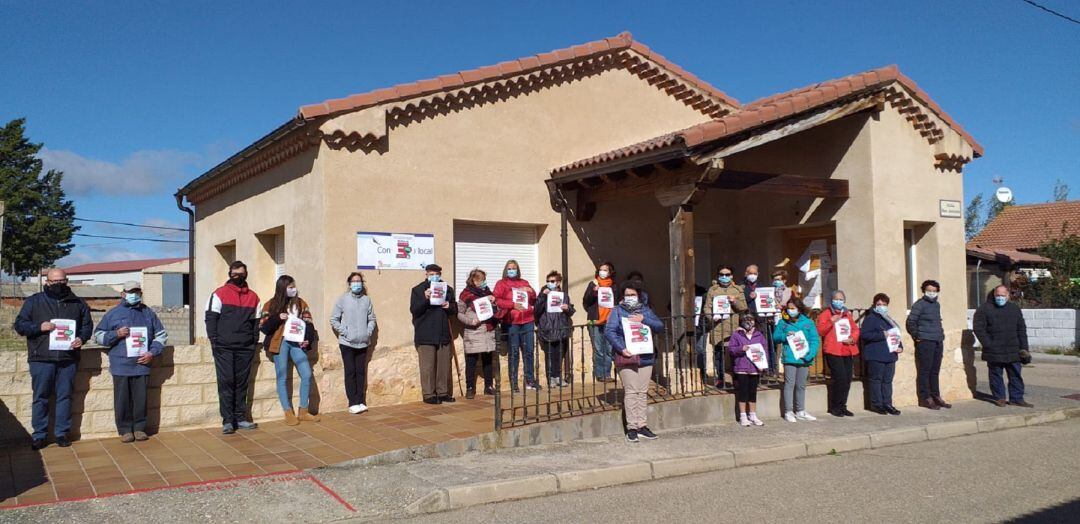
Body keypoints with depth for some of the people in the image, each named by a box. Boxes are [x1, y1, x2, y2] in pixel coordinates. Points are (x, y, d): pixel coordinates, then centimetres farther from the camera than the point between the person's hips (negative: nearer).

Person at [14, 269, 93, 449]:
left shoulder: (77, 303, 10)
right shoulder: (34, 301, 5)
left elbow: (87, 325, 16)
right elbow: (19, 324, 4)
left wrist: (82, 338, -4)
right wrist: (39, 327, -13)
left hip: (68, 358, 1)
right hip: (41, 359, -1)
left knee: (65, 396, 6)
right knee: (41, 398, 4)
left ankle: (62, 433, 15)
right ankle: (39, 435, 13)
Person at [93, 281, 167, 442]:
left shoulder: (148, 313, 12)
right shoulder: (113, 313, 6)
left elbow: (161, 335, 15)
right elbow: (98, 335, 8)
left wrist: (152, 352, 2)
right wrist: (116, 334, -10)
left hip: (142, 365, 1)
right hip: (121, 366, -1)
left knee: (141, 398, 2)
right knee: (122, 399, 2)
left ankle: (139, 427, 14)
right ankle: (125, 429, 12)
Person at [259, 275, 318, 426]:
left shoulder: (300, 303, 9)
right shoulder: (271, 305, 1)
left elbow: (308, 323, 8)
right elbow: (263, 327, -3)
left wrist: (308, 339, -8)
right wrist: (277, 318, -18)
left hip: (296, 342, 3)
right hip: (279, 343, -2)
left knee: (307, 375, -5)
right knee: (282, 378, 1)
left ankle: (303, 411, 6)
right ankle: (288, 413, 10)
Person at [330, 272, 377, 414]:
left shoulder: (366, 300, 5)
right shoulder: (343, 299, -1)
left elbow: (372, 319, 12)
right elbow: (334, 319, 0)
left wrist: (369, 332, -2)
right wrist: (344, 332, -7)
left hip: (363, 343, 3)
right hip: (347, 343, -3)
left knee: (361, 372, 6)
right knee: (350, 373, -2)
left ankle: (361, 401, 12)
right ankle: (353, 403, 1)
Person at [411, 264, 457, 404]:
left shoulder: (447, 289, 13)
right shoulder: (418, 290, 1)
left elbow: (455, 309, 18)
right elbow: (413, 310, -7)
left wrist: (449, 306, -5)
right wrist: (425, 299, -22)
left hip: (443, 334, 4)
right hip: (425, 335, -4)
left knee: (444, 365, 8)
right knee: (428, 366, -3)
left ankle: (443, 392, 17)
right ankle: (428, 394, 3)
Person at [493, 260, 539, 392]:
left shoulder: (524, 283, 19)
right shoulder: (501, 283, 6)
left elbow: (533, 301, 23)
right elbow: (496, 300, -7)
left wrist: (531, 292, 1)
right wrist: (513, 304, -15)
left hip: (528, 321, 4)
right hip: (511, 322, -4)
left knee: (529, 351, 5)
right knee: (514, 352, -4)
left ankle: (530, 380, 14)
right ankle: (513, 383, 1)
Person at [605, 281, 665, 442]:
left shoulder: (645, 310, 15)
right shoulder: (617, 311, 4)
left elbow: (660, 327, 4)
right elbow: (609, 331, -7)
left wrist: (643, 319, -11)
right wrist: (621, 348, -18)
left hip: (645, 357, 4)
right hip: (626, 357, -4)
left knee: (643, 392, 6)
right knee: (631, 391, -7)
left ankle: (642, 425, 13)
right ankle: (631, 427, -2)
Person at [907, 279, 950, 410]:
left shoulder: (937, 304, 16)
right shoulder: (919, 304, -8)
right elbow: (910, 322, -11)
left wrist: (941, 334, 17)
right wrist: (917, 337, -9)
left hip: (938, 342, 8)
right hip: (925, 342, -8)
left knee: (935, 371, 12)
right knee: (924, 371, -4)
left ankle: (935, 396, 19)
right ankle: (925, 398, 0)